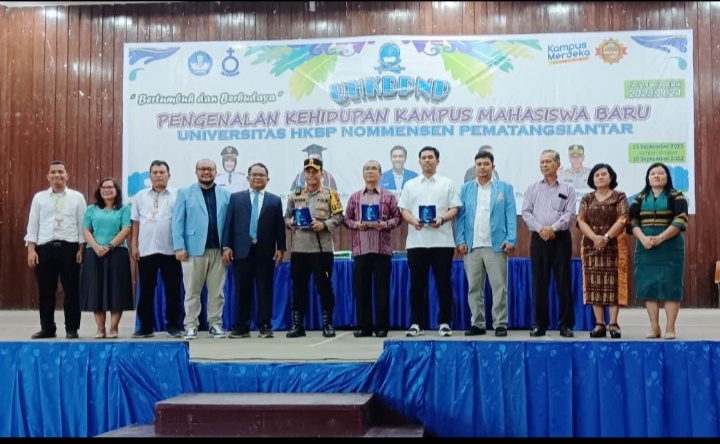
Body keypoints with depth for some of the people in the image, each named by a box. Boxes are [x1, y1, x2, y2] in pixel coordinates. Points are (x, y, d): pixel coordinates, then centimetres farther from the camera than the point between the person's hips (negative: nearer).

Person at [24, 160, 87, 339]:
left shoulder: (77, 197, 6)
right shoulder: (39, 197, 10)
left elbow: (82, 225, 3)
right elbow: (33, 225, 7)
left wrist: (81, 249, -5)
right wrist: (31, 250, -1)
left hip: (69, 247, -1)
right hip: (45, 248, 2)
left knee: (71, 290, 1)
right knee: (46, 291, 6)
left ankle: (71, 328, 9)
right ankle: (47, 328, 16)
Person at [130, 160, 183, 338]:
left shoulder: (177, 195, 1)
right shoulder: (141, 196, 10)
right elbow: (135, 223, 10)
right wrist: (134, 245, 4)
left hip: (170, 250, -2)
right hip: (146, 250, 2)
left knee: (173, 291, 3)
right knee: (146, 291, 7)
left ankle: (174, 326, 11)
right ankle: (146, 327, 15)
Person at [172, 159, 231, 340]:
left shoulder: (225, 194, 10)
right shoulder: (185, 193, 6)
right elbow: (177, 222, 1)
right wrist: (179, 247, -8)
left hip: (218, 250, 2)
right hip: (194, 249, -1)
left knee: (217, 291, 6)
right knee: (192, 291, 3)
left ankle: (215, 324, 14)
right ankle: (191, 325, 9)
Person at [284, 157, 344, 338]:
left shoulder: (330, 194, 4)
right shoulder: (295, 195, 13)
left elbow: (338, 217, -1)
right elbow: (286, 217, 16)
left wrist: (324, 225, -15)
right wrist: (291, 223, -5)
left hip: (322, 248, -3)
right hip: (299, 248, 3)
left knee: (324, 286, 0)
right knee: (298, 286, 6)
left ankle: (327, 324, 10)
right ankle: (298, 324, 14)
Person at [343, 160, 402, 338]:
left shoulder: (389, 196, 7)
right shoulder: (354, 197, 12)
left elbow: (397, 217, 4)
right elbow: (346, 219, 12)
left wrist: (385, 224, -13)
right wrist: (356, 224, -8)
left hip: (382, 249, -2)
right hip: (360, 249, 2)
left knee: (382, 289, 0)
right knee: (361, 289, 3)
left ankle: (382, 327, 7)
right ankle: (363, 327, 10)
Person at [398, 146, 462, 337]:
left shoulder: (447, 184, 8)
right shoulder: (410, 185, 12)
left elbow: (454, 209, 3)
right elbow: (404, 210, 8)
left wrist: (441, 219, -16)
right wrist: (413, 221, -13)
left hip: (442, 240, -1)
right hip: (416, 241, 1)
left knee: (443, 282, 1)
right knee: (417, 283, 3)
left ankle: (444, 322, 8)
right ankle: (416, 323, 10)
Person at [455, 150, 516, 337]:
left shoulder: (505, 188, 8)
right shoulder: (466, 189, 12)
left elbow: (511, 215, 2)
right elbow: (460, 216, 8)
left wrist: (511, 240, -8)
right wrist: (460, 240, -3)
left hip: (496, 245, -2)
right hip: (471, 246, 2)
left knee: (499, 287, -1)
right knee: (474, 288, 5)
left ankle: (500, 324, 5)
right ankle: (477, 324, 13)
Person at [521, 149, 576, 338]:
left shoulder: (567, 189, 8)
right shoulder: (532, 189, 12)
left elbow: (570, 213, -3)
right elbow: (526, 212, 3)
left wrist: (553, 228, -16)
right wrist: (540, 229, -12)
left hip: (560, 238, -1)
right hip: (539, 238, 2)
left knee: (563, 282, -1)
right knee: (539, 282, 2)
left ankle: (566, 324, 4)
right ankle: (540, 324, 8)